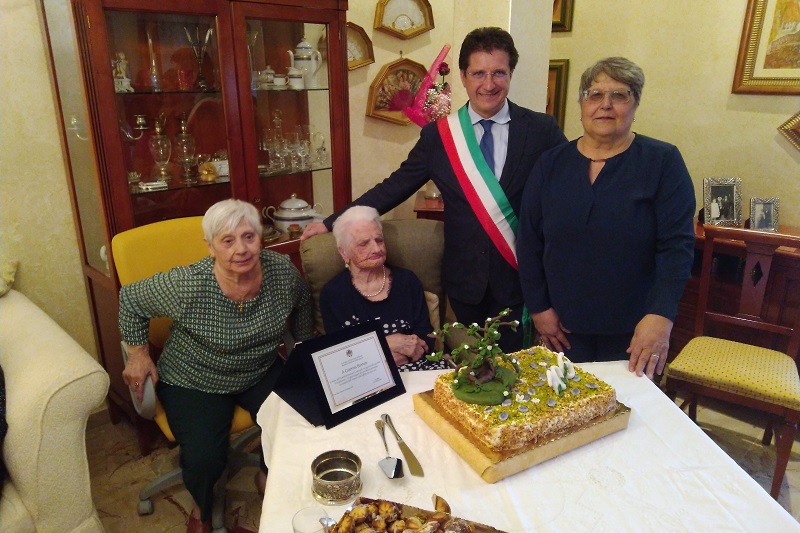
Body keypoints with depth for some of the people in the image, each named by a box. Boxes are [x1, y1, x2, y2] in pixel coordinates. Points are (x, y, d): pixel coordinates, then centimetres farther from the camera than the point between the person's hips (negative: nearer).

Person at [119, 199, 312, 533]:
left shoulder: (283, 272, -17)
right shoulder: (188, 286, -28)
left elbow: (301, 306, 7)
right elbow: (130, 300, -9)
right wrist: (139, 354, -6)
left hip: (262, 373, 4)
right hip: (194, 382, -3)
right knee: (203, 460, -19)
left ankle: (268, 477, 24)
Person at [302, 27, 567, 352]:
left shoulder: (542, 130, -5)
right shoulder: (437, 134, -1)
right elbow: (394, 188, 2)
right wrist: (333, 222, 0)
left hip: (521, 276, -1)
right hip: (465, 279, 2)